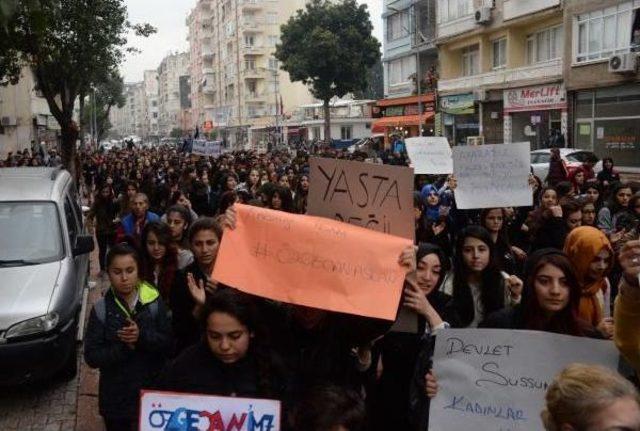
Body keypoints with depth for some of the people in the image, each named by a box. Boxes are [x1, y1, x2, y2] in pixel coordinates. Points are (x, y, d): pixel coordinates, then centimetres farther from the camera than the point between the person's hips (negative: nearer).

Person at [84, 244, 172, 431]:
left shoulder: (154, 302, -6)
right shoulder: (101, 310, -7)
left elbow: (168, 345, -9)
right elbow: (92, 357, -9)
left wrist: (142, 336, -24)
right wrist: (124, 347, -21)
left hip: (152, 394, 0)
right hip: (115, 398, 0)